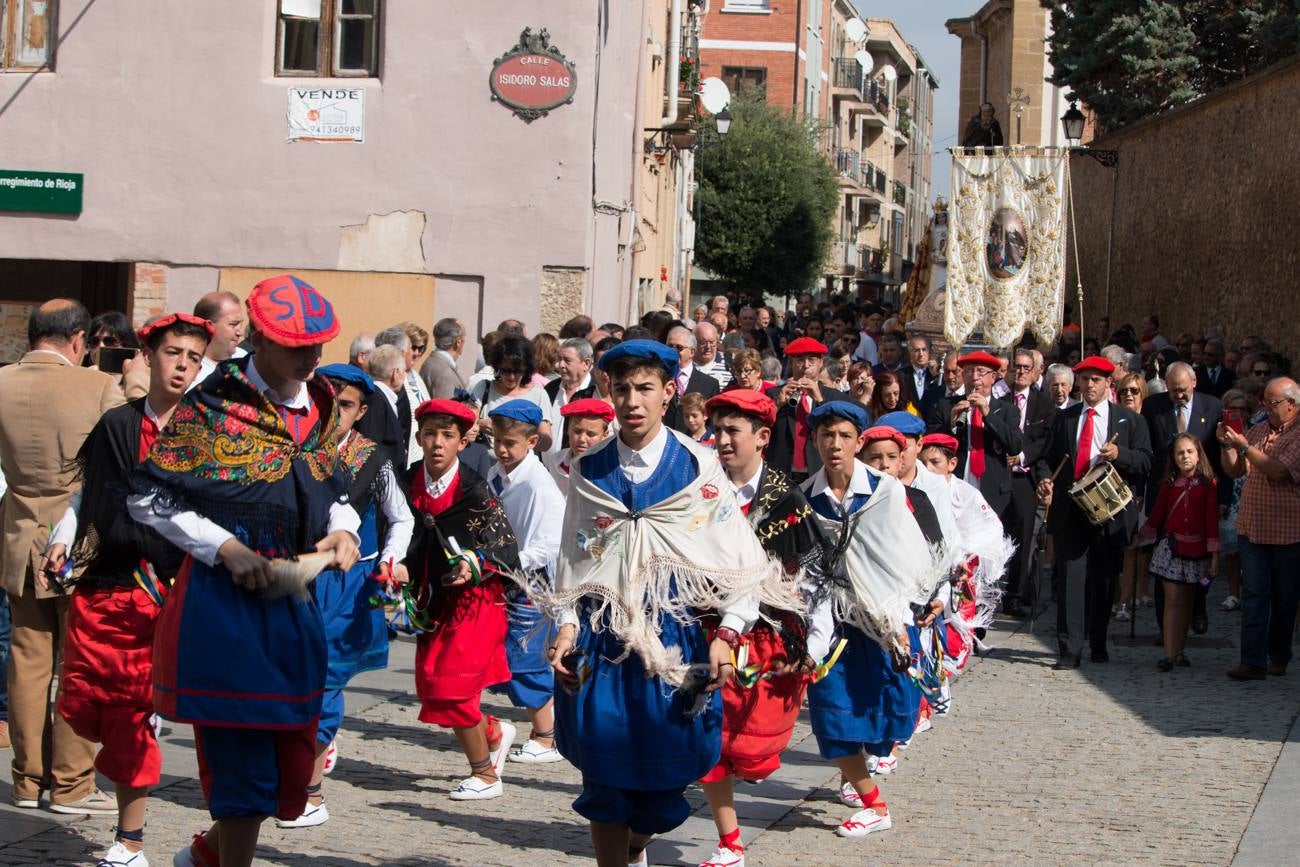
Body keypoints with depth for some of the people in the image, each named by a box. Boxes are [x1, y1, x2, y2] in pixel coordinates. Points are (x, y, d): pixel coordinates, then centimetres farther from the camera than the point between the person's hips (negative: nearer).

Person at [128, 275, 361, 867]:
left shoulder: (320, 406, 10)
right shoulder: (213, 406, -9)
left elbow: (334, 490, 21)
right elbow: (147, 498, -8)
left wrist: (342, 528, -2)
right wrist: (224, 547, -16)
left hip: (295, 602, 7)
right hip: (224, 603, -7)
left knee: (292, 761, 13)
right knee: (244, 763, -6)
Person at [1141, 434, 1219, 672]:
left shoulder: (1207, 485, -2)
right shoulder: (1169, 485, 4)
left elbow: (1212, 520, -3)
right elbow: (1157, 515, 14)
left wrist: (1214, 555, -4)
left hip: (1196, 549, 0)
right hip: (1172, 547, 0)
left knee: (1186, 601, 9)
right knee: (1172, 600, -6)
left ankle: (1179, 652, 17)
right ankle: (1169, 654, -10)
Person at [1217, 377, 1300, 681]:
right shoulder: (1257, 431, 11)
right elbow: (1234, 471, 13)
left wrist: (1244, 446, -17)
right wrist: (1227, 445, -4)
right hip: (1252, 527, 4)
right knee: (1254, 594, -2)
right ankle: (1253, 661, -5)